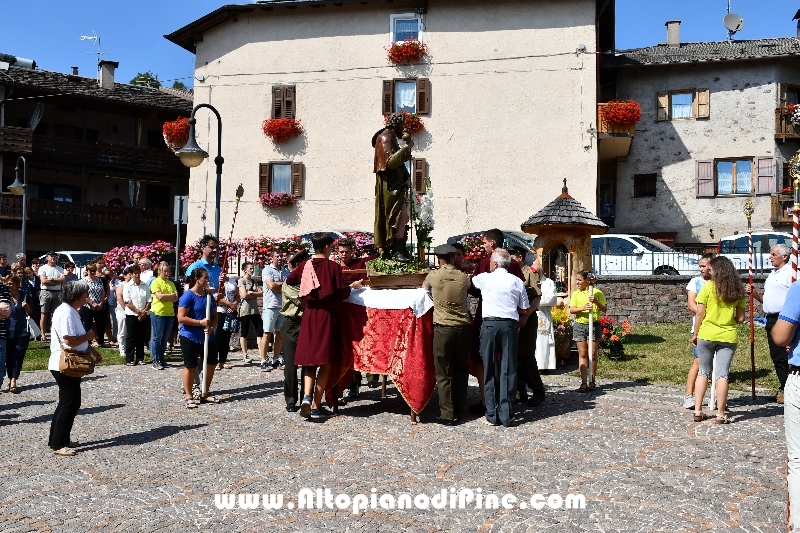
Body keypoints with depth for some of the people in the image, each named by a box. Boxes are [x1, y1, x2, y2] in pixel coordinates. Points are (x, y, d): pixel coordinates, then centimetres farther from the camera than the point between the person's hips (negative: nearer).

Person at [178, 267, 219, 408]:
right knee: (191, 367, 2)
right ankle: (189, 397, 13)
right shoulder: (188, 296, -13)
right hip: (190, 338, -7)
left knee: (211, 364, 11)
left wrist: (212, 327, -8)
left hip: (208, 337, 7)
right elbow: (181, 318, -18)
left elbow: (215, 316, 12)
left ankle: (205, 394, 26)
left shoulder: (209, 295, 7)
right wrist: (200, 322, -20)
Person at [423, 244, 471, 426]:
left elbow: (423, 289, 15)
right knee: (461, 371, 14)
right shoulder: (464, 277, 0)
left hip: (442, 328, -3)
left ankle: (447, 415, 3)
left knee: (443, 373, 3)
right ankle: (459, 412, 21)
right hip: (463, 328, 3)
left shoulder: (433, 276, -3)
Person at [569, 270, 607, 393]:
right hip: (579, 325, 2)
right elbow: (571, 310, 0)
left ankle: (592, 382, 12)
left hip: (594, 325, -2)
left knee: (593, 354, 3)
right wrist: (583, 308, -17)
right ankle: (584, 383, 1)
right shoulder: (576, 294, 8)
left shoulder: (597, 292, 2)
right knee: (582, 354, 0)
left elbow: (604, 309, 0)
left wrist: (596, 302, -18)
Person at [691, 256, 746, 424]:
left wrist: (695, 334, 4)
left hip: (706, 334, -1)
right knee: (722, 374, 4)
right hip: (728, 337, 1)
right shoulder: (738, 290, 3)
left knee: (703, 372, 11)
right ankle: (721, 414, 6)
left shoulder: (708, 287, -6)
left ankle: (698, 411, 12)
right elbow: (740, 318, 3)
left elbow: (700, 313, -6)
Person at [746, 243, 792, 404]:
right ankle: (783, 389, 21)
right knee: (776, 356, 12)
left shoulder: (790, 272, -9)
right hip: (771, 319, 9)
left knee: (784, 357, -6)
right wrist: (754, 294, 10)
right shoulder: (773, 274, 20)